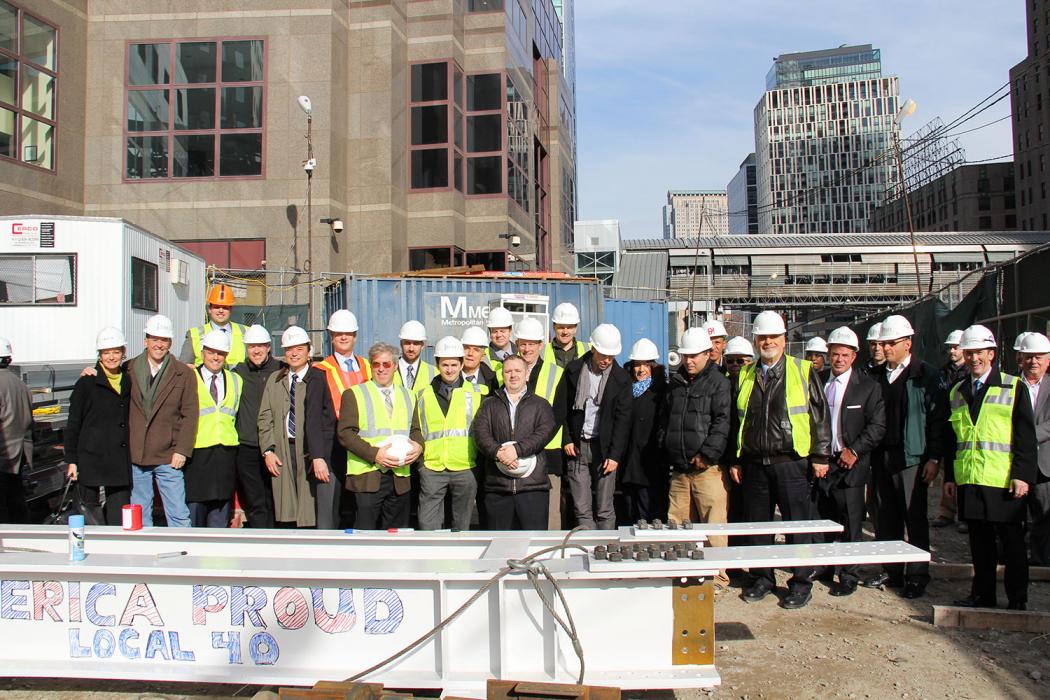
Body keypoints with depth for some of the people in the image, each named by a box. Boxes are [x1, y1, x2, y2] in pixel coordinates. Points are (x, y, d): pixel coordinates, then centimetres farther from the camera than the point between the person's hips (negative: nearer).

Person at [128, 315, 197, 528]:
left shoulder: (184, 374, 2)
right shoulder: (129, 370, 6)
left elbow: (190, 415, -1)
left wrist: (182, 450, -8)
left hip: (168, 458, -2)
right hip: (134, 456, 2)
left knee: (179, 515, -1)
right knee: (139, 518, 11)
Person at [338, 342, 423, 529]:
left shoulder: (407, 396, 18)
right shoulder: (354, 394, 4)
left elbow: (415, 429, 21)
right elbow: (345, 433, -5)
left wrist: (418, 446, -3)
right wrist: (374, 454, -17)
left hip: (400, 477, 4)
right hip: (367, 476, -4)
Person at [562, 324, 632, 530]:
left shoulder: (621, 378, -1)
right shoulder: (574, 369, 2)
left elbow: (623, 419, -2)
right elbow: (563, 407, 9)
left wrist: (615, 455, -7)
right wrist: (567, 439, 1)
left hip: (604, 447, -1)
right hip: (577, 446, 1)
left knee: (605, 509, 1)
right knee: (581, 509, 1)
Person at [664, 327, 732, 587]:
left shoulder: (719, 383, -2)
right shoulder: (676, 383, 17)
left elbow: (722, 422, -11)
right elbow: (665, 420, 24)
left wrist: (707, 454, -17)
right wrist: (667, 453, 15)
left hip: (708, 468, -6)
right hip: (679, 469, 6)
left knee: (713, 525, -4)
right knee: (676, 524, 8)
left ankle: (717, 577, 6)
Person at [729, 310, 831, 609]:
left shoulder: (803, 371, 1)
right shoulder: (745, 376, 12)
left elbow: (820, 415, -1)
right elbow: (736, 419, 15)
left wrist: (820, 456, -6)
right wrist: (735, 459, 11)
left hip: (791, 463, -3)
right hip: (754, 464, 4)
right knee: (757, 524, 10)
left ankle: (801, 583, 14)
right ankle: (763, 578, 24)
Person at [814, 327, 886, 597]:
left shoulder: (867, 386, -2)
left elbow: (877, 426, -5)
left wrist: (854, 450, -12)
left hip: (849, 463, -3)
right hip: (821, 463, 3)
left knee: (850, 524, 1)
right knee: (824, 519, 10)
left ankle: (849, 577, 10)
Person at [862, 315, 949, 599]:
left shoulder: (926, 375, -3)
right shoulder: (877, 376, 12)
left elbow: (938, 419, -7)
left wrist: (933, 458, -11)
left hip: (911, 459, -5)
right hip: (880, 457, 5)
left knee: (915, 519, 0)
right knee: (885, 519, 10)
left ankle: (917, 576, 10)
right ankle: (891, 571, 21)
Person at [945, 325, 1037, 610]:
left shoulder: (1013, 387, 1)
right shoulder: (957, 392, 13)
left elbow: (1026, 436, -4)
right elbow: (952, 439, 16)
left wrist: (1022, 475, -11)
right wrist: (949, 475, 11)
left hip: (1004, 482, -4)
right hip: (969, 480, 4)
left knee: (1012, 543, 5)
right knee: (980, 542, 11)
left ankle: (1017, 600, 15)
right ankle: (983, 595, 22)